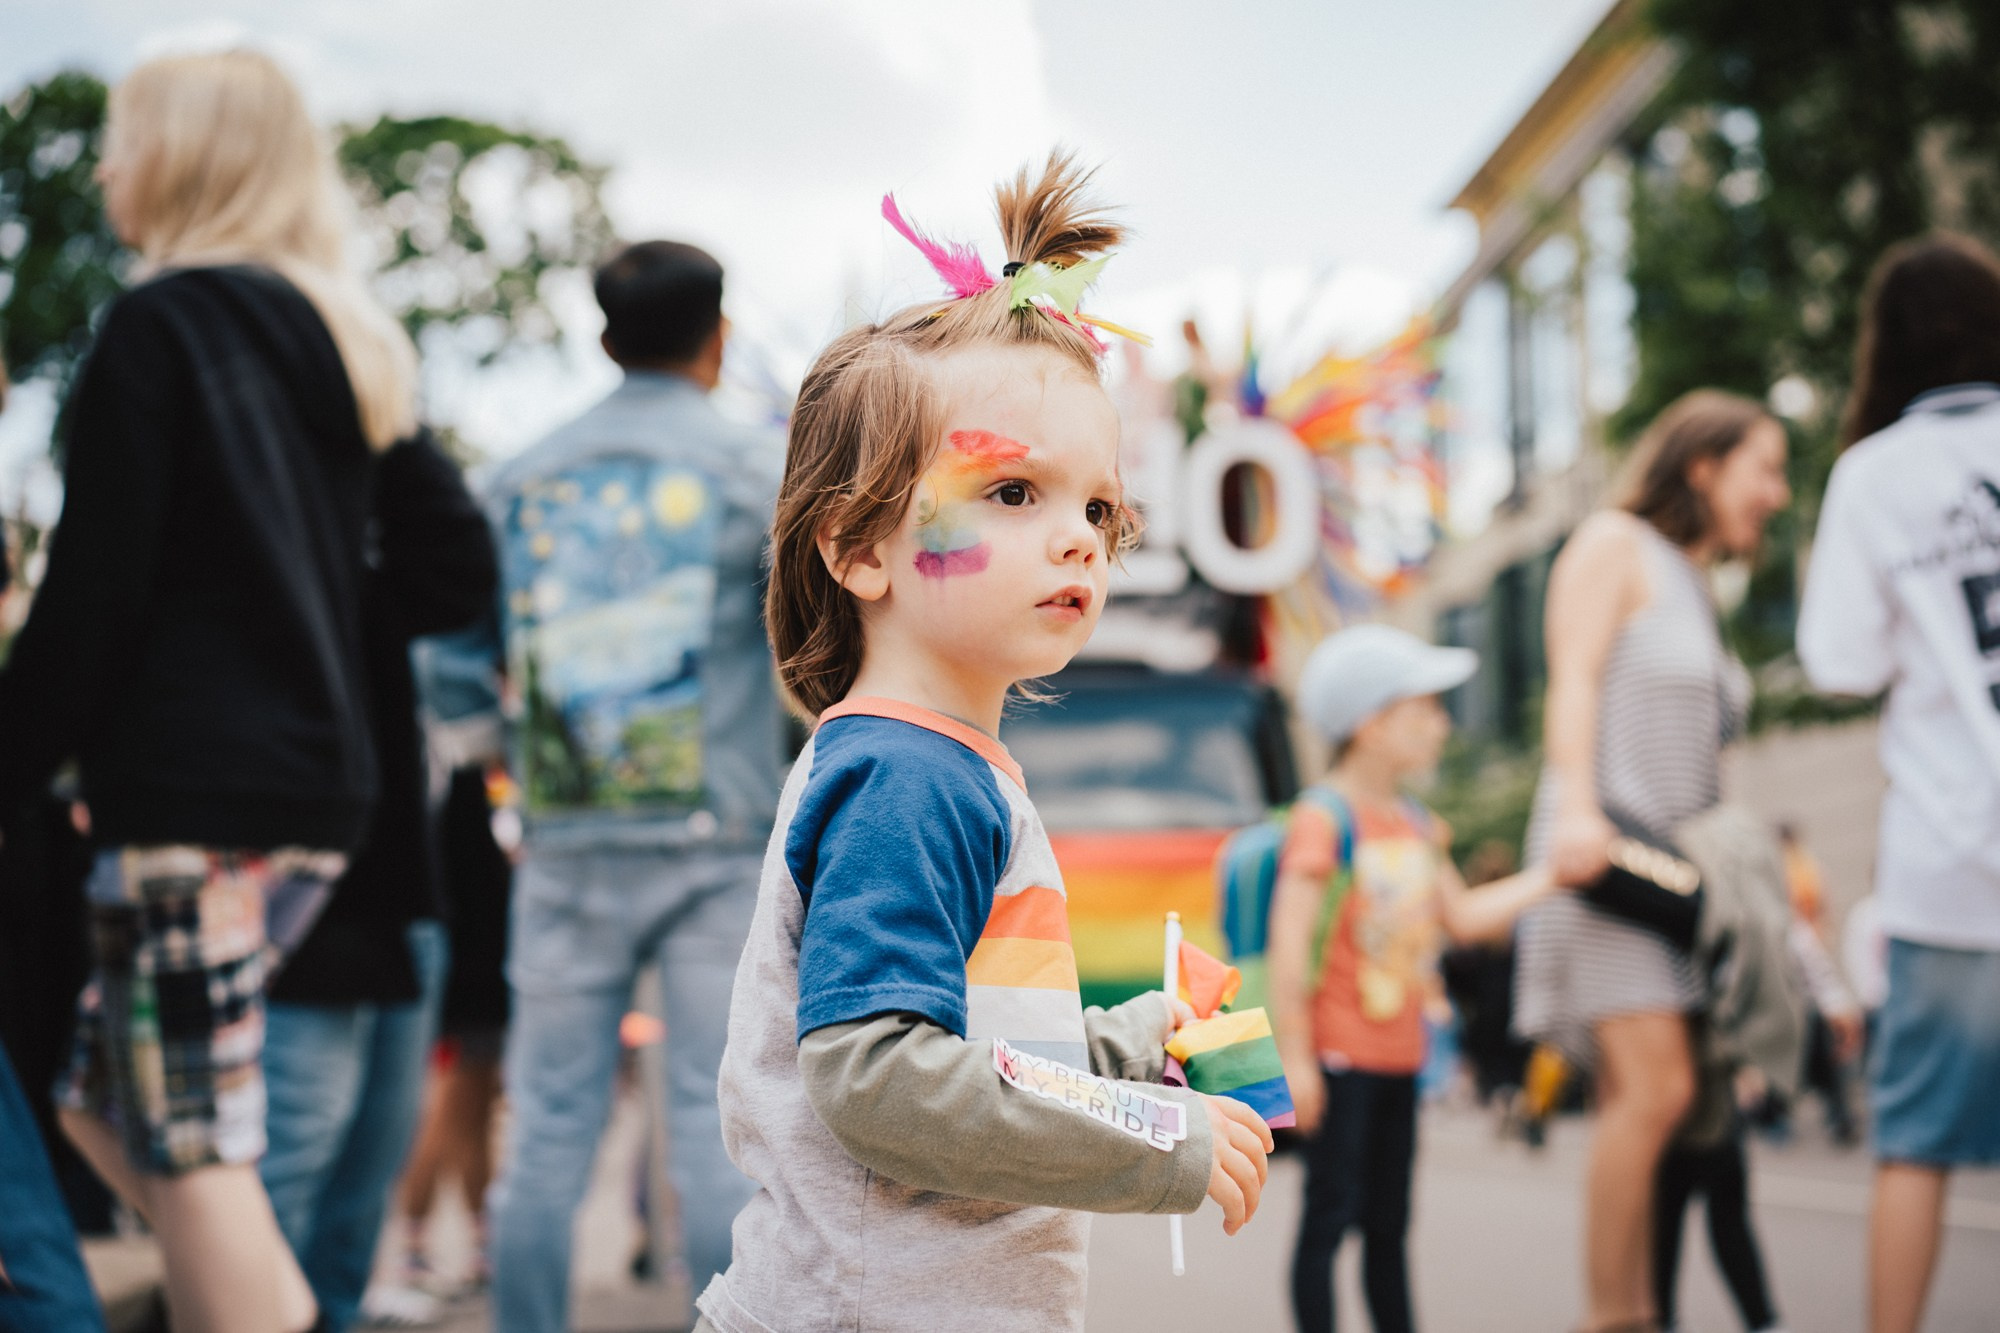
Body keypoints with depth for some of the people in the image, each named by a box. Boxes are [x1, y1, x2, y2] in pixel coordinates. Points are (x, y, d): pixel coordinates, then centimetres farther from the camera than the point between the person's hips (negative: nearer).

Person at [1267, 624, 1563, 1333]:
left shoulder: (1417, 824, 11)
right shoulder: (1325, 819, -14)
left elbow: (1464, 916, 16)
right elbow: (1289, 940, -17)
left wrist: (1549, 876, 10)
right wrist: (1294, 1058, -19)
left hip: (1398, 1054, 8)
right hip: (1340, 1055, -8)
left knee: (1389, 1222, 14)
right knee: (1330, 1215, -2)